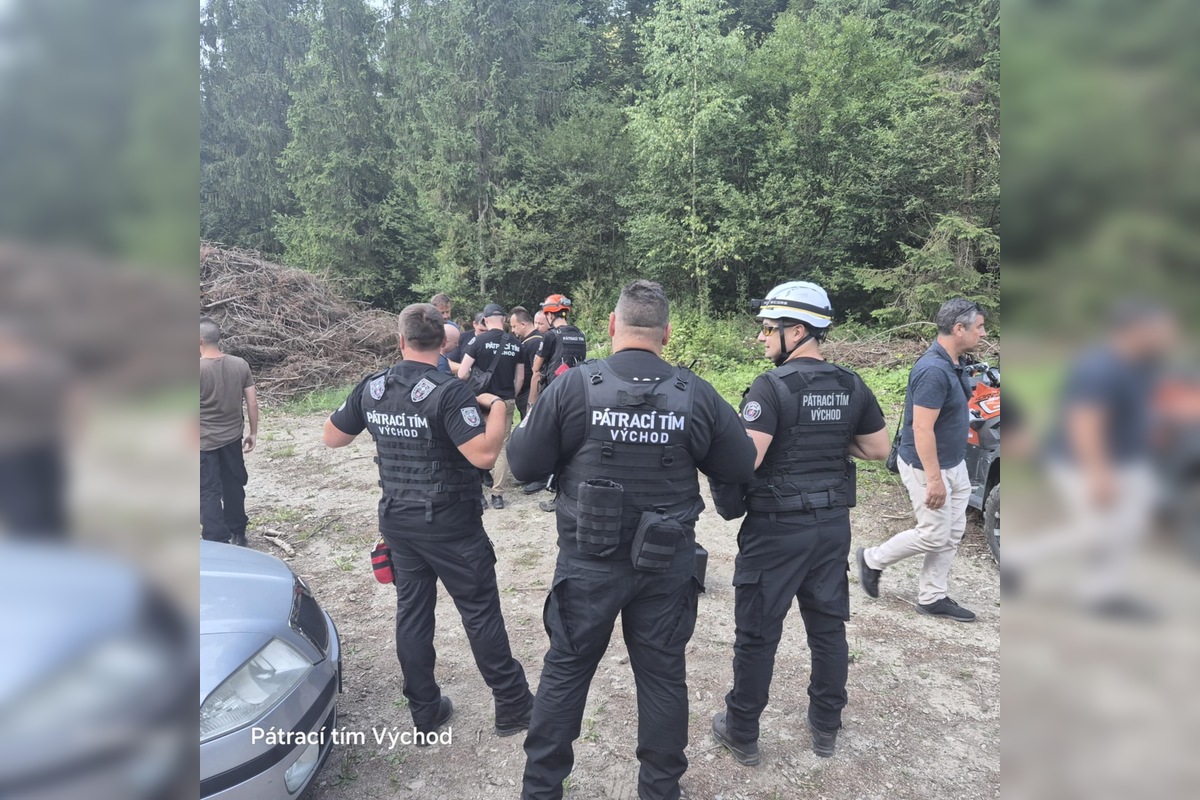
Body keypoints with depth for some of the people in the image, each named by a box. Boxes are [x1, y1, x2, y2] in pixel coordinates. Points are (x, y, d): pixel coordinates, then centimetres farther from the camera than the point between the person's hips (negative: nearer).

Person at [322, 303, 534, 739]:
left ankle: (424, 710, 28)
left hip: (396, 520, 5)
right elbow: (484, 454, -28)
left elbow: (332, 436, 9)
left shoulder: (371, 388, -2)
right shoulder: (448, 392, -21)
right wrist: (496, 408, -13)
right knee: (480, 612, 7)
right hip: (450, 524, -5)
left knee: (412, 611, 16)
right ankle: (512, 707, 20)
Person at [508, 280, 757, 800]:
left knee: (566, 671, 17)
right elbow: (741, 470, 1)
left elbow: (523, 465, -8)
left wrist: (534, 414, 10)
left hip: (588, 562, -1)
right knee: (663, 675, 18)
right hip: (668, 565, 1)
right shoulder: (698, 395, -8)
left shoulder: (573, 387, -14)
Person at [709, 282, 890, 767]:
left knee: (758, 633, 8)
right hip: (833, 525, 6)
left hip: (777, 528, -6)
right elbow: (879, 449, 11)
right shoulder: (852, 387, 2)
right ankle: (826, 727, 34)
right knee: (828, 626, 19)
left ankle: (742, 733, 23)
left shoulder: (772, 387, -18)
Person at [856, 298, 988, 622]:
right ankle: (872, 559, 21)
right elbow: (921, 429, -27)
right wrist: (934, 479, -25)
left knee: (952, 534, 13)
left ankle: (932, 597, 24)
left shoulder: (956, 362, 5)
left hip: (954, 464, 10)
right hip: (927, 466, -9)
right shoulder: (933, 370, -26)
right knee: (934, 535, 1)